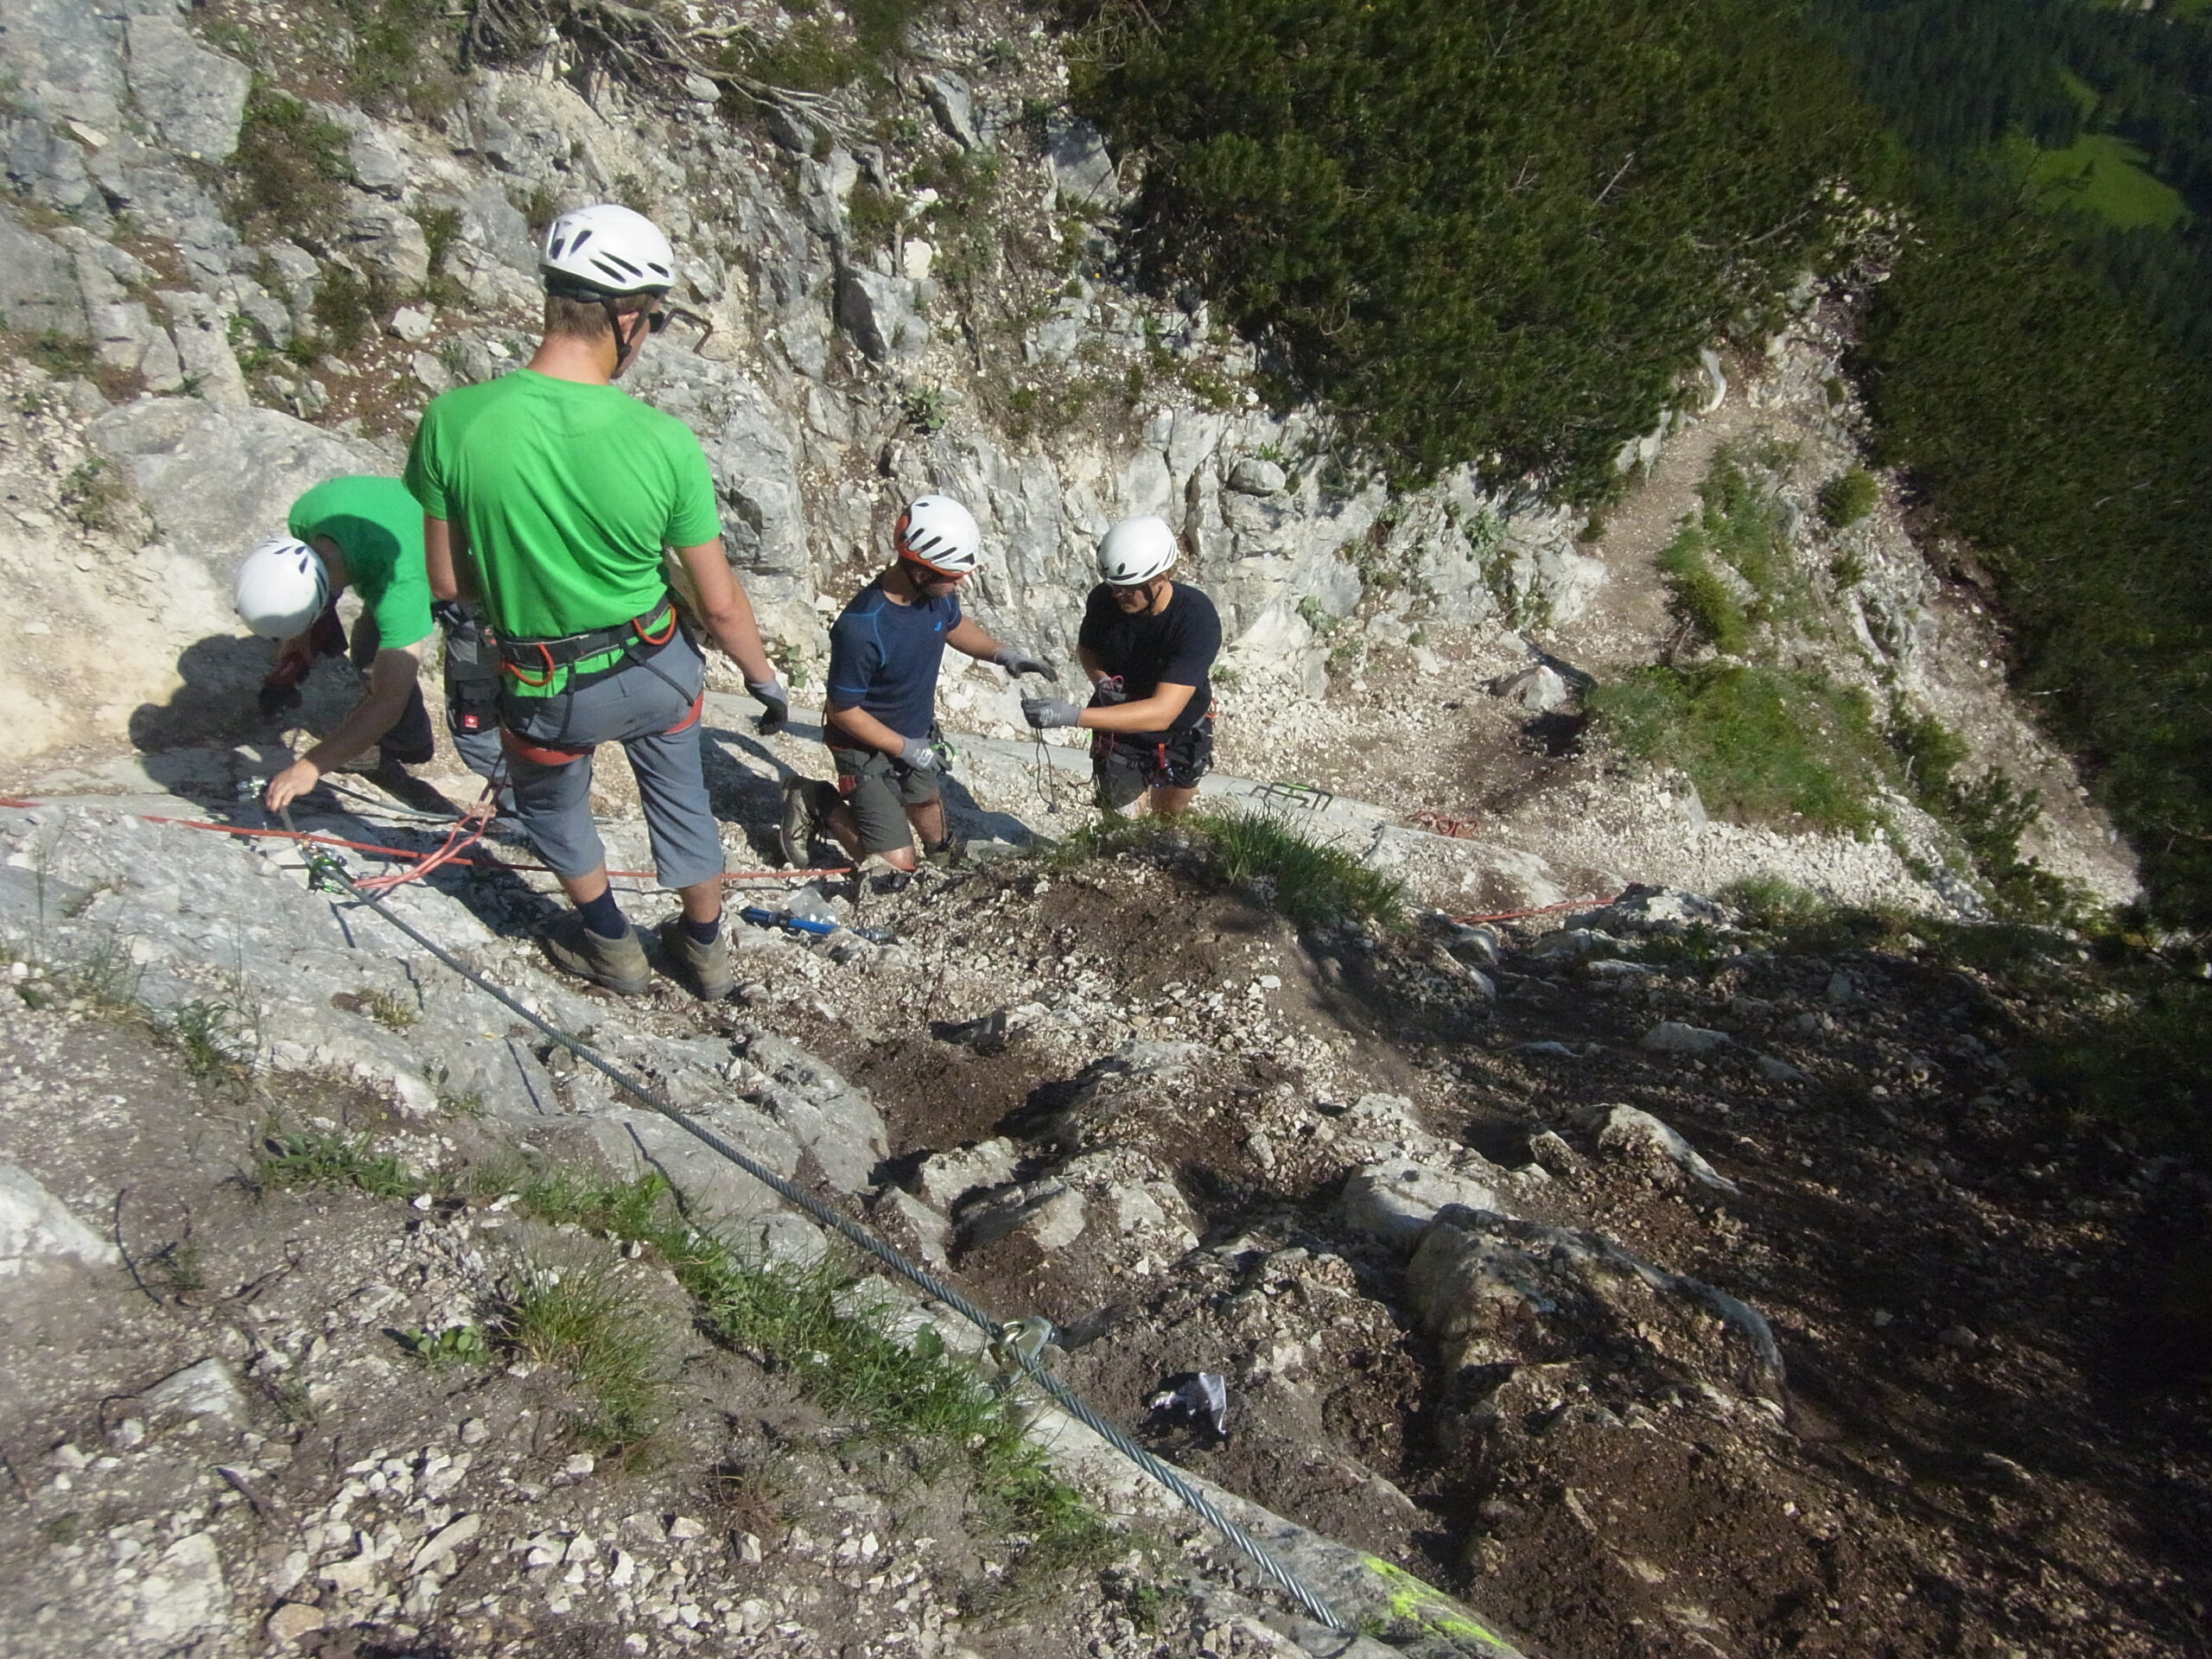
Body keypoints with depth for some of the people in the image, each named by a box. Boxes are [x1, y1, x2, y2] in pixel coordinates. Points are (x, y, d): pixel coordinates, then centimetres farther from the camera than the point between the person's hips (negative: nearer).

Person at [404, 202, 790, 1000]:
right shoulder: (666, 441, -22)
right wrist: (765, 678, 5)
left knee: (551, 802, 31)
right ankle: (706, 948, 47)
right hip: (660, 669, 1)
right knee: (680, 798, 28)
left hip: (548, 692, 0)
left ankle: (611, 945, 45)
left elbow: (446, 581, -9)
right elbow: (720, 604, -13)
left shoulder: (453, 419, -21)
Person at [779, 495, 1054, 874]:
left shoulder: (938, 594, -15)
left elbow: (954, 626, 10)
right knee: (899, 867, -2)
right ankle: (819, 806, 13)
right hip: (867, 746, -7)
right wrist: (906, 749, -19)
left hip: (917, 734, 7)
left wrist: (1001, 652, -7)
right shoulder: (861, 629, -36)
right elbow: (843, 711, -24)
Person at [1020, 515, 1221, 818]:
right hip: (1120, 727, 1)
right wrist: (1100, 681, -24)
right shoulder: (1104, 599, -24)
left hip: (1182, 730, -1)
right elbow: (1086, 648, 1)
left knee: (1171, 812, 24)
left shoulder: (1197, 619, -36)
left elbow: (1162, 712, -42)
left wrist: (1072, 716, -50)